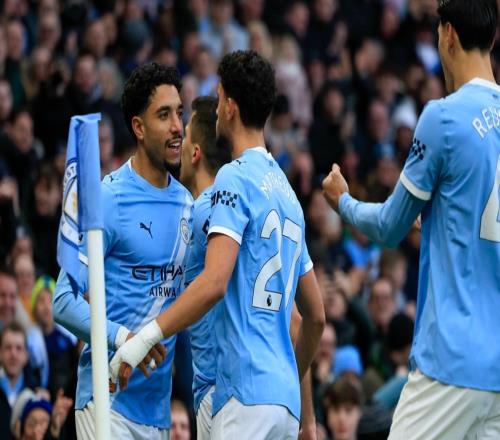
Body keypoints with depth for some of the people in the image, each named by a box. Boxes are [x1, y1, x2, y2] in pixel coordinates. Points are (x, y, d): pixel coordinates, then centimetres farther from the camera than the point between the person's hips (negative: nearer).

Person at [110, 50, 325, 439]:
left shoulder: (235, 178, -5)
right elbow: (316, 316, 25)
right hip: (286, 402, 8)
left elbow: (214, 283, -19)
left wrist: (145, 338, -19)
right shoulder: (287, 191, 21)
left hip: (247, 395, -8)